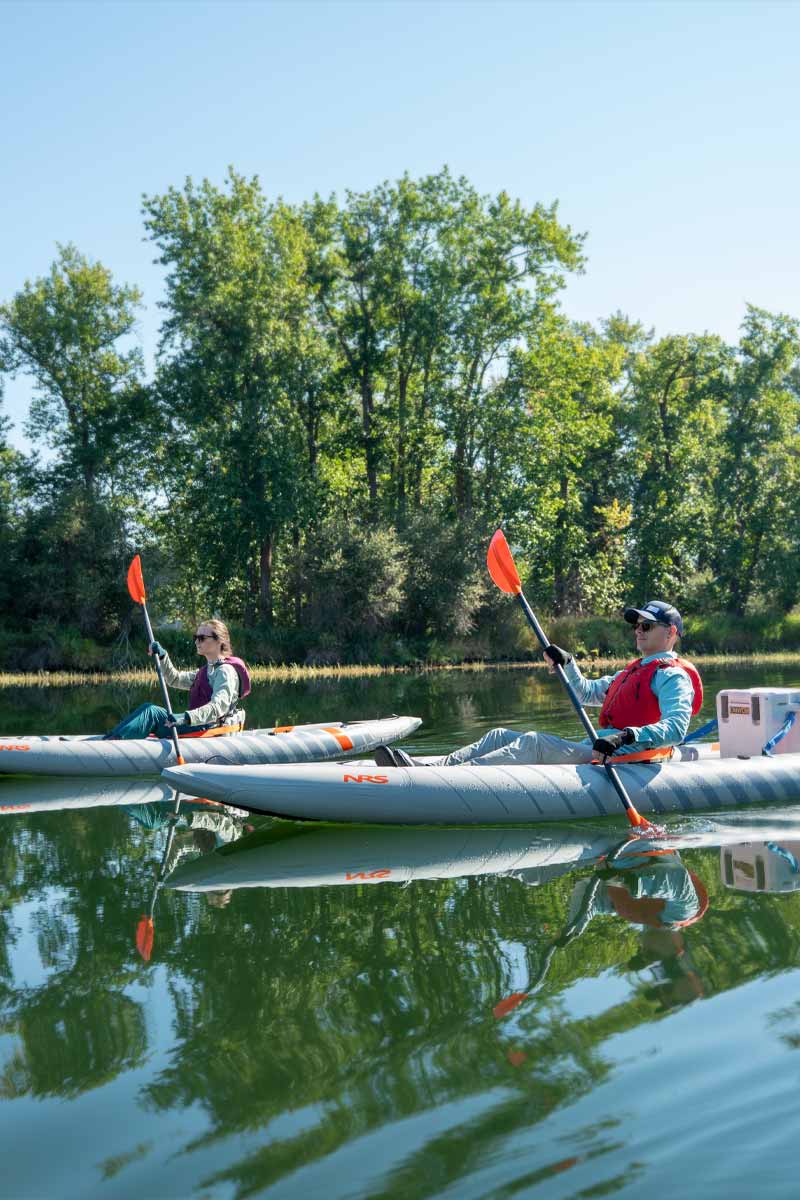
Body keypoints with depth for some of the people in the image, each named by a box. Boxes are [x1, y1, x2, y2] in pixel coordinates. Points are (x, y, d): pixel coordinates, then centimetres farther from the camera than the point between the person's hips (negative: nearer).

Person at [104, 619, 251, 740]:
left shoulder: (226, 671, -10)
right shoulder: (205, 672, 23)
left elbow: (218, 707, -24)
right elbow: (174, 679, 29)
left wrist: (188, 717, -38)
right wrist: (162, 656, 11)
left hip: (211, 728, -9)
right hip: (200, 724, 9)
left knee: (152, 712, -18)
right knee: (147, 709, 0)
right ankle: (108, 739, -11)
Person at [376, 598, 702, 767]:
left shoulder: (673, 676, -2)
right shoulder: (633, 671, 29)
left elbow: (675, 729, -20)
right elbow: (587, 692, 40)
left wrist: (627, 737, -34)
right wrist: (566, 663, 22)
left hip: (622, 759, -10)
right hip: (591, 751, 10)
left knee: (534, 742, -30)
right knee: (501, 736, -4)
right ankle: (427, 767, -25)